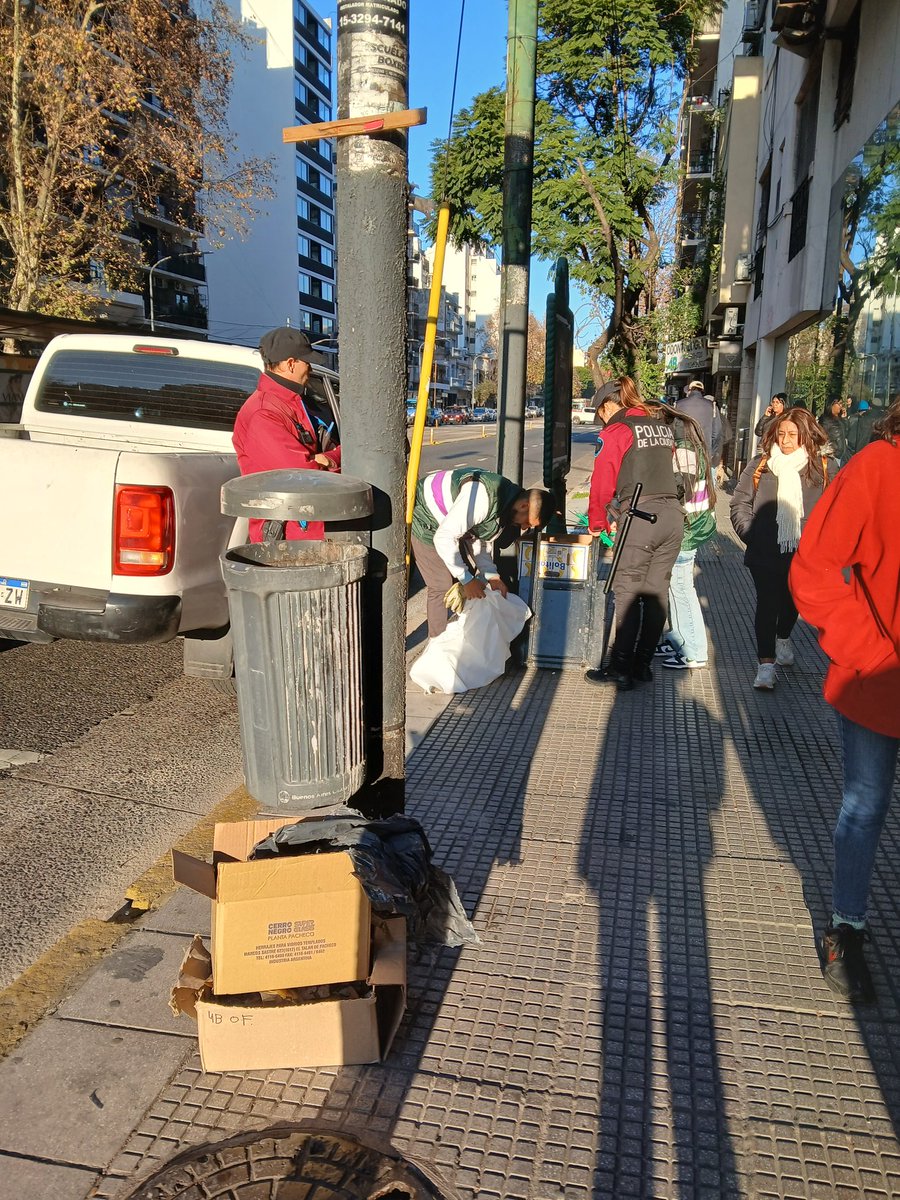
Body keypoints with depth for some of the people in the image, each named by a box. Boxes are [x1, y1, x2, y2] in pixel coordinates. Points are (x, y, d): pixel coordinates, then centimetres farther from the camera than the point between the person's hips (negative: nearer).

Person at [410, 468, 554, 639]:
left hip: (448, 524, 9)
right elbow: (443, 539, -35)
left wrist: (492, 576, -10)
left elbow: (481, 541, 3)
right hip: (425, 521, -9)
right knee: (442, 587, -11)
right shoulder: (483, 498, -38)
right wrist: (467, 580, -31)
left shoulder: (508, 504, -7)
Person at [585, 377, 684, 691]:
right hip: (673, 512, 7)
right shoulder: (662, 426, 19)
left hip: (641, 516, -7)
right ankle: (642, 664, 19)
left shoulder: (615, 432, -2)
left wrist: (597, 525, 11)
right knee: (656, 592, 11)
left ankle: (620, 669, 4)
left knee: (628, 593, 0)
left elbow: (603, 483, -3)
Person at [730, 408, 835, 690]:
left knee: (792, 600, 20)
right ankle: (766, 664, -2)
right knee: (767, 603, -5)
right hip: (765, 553, -1)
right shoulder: (760, 465, 1)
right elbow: (740, 503, 4)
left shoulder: (825, 467, -2)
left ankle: (783, 638, 48)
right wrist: (751, 535, -5)